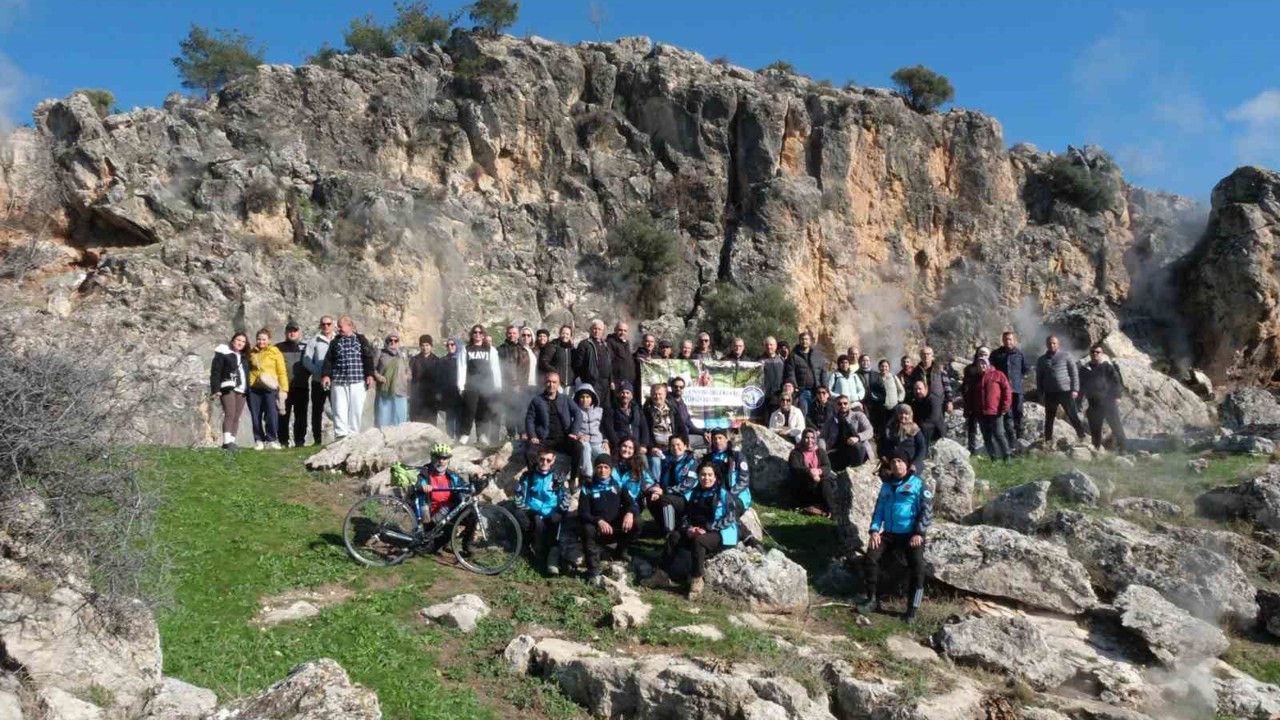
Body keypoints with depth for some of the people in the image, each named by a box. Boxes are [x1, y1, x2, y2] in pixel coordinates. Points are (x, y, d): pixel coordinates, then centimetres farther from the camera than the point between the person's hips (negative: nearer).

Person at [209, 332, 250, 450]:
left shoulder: (244, 358, 22)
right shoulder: (223, 353, 4)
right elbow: (215, 372, -4)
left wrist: (248, 390, 14)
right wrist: (216, 389, -13)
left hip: (241, 390, 6)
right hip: (228, 388, -6)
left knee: (236, 417, 1)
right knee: (229, 414, -18)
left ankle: (231, 441, 3)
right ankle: (227, 441, -24)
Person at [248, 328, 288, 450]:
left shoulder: (274, 352, 4)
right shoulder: (251, 353, 12)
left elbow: (282, 372, 2)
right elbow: (248, 369, 21)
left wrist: (284, 388, -5)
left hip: (270, 388, -3)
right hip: (254, 388, 3)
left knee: (272, 415, -8)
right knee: (256, 416, 4)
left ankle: (272, 440, 1)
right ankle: (259, 440, 12)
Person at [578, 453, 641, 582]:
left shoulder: (618, 484, 6)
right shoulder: (587, 488, -1)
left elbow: (631, 503, -1)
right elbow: (582, 513, -10)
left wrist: (630, 513, -27)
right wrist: (599, 521, -30)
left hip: (617, 528, 2)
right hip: (598, 530, -2)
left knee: (636, 524, -24)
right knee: (588, 530, -35)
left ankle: (623, 551, 5)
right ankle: (593, 571, -25)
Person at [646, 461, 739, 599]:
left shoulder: (722, 494, -4)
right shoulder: (695, 493, 15)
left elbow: (729, 518, -13)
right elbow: (687, 514, 14)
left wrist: (706, 529, -20)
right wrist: (688, 527, -10)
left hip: (720, 534, -6)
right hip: (697, 531, 6)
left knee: (697, 540, -34)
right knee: (674, 537, -15)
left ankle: (696, 581, -29)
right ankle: (661, 574, -15)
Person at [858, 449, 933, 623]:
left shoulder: (918, 484, -1)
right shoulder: (886, 485, 16)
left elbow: (927, 510, -6)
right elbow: (879, 509, 15)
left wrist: (919, 533, -16)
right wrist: (874, 530, 0)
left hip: (911, 534, -5)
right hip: (889, 533, 5)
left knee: (917, 565, -25)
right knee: (871, 557, -14)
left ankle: (913, 608, -15)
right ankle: (873, 600, -2)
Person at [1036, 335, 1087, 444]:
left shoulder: (1066, 356, 3)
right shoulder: (1042, 360, 11)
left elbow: (1074, 373, 1)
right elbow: (1039, 378, 14)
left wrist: (1075, 389, -7)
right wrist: (1041, 393, 6)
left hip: (1066, 391, -3)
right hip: (1050, 393, 3)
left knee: (1073, 416, -4)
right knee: (1049, 419, 7)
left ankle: (1082, 437, 2)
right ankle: (1048, 441, 14)